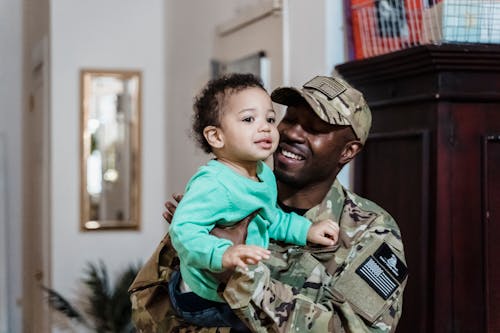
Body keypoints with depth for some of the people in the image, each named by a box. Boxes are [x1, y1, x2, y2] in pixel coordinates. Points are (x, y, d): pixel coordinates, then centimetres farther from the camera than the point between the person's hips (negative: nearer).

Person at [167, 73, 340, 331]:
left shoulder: (265, 175, 0)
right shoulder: (212, 185, -30)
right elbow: (184, 230, -41)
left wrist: (306, 230, 7)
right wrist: (223, 255, -54)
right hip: (206, 299, -9)